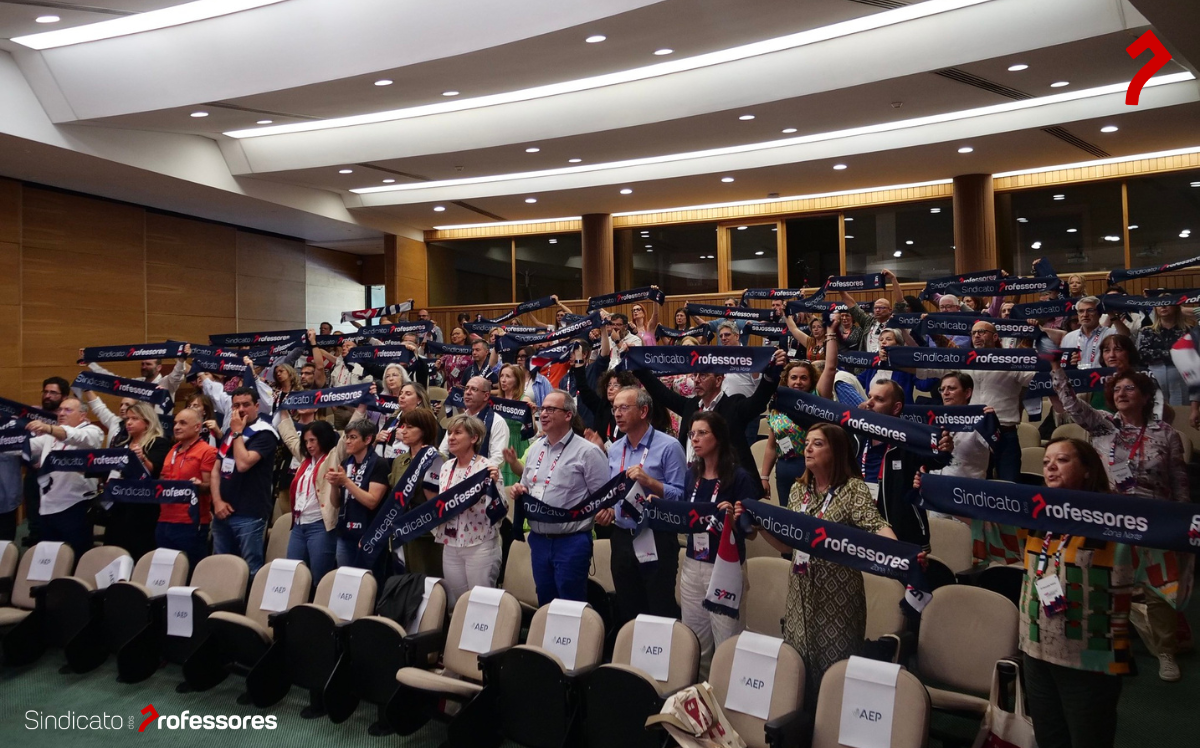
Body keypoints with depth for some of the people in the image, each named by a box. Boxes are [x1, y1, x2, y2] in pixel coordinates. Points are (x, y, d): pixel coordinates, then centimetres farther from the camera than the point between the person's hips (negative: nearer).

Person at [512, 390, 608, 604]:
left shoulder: (587, 451, -10)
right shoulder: (535, 448, 11)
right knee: (544, 604, 17)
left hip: (571, 542, -6)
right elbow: (525, 488, 21)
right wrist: (518, 492, 1)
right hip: (538, 540, 7)